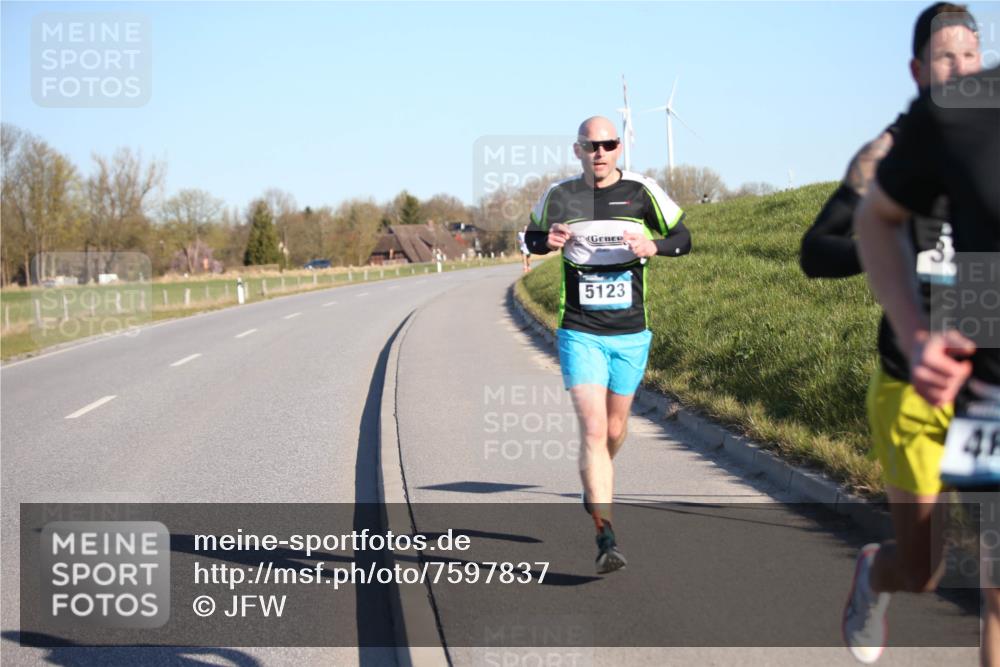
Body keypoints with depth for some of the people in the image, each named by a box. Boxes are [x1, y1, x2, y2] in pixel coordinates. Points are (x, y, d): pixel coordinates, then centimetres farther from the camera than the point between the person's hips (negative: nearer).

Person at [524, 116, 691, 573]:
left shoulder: (641, 191, -2)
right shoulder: (559, 196, -1)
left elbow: (683, 237, 5)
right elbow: (532, 236, 15)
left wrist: (652, 247, -16)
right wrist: (548, 242, -9)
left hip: (631, 332, 2)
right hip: (580, 333, -2)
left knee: (614, 428, 16)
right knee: (592, 429, -15)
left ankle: (595, 484, 50)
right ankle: (606, 538, -17)